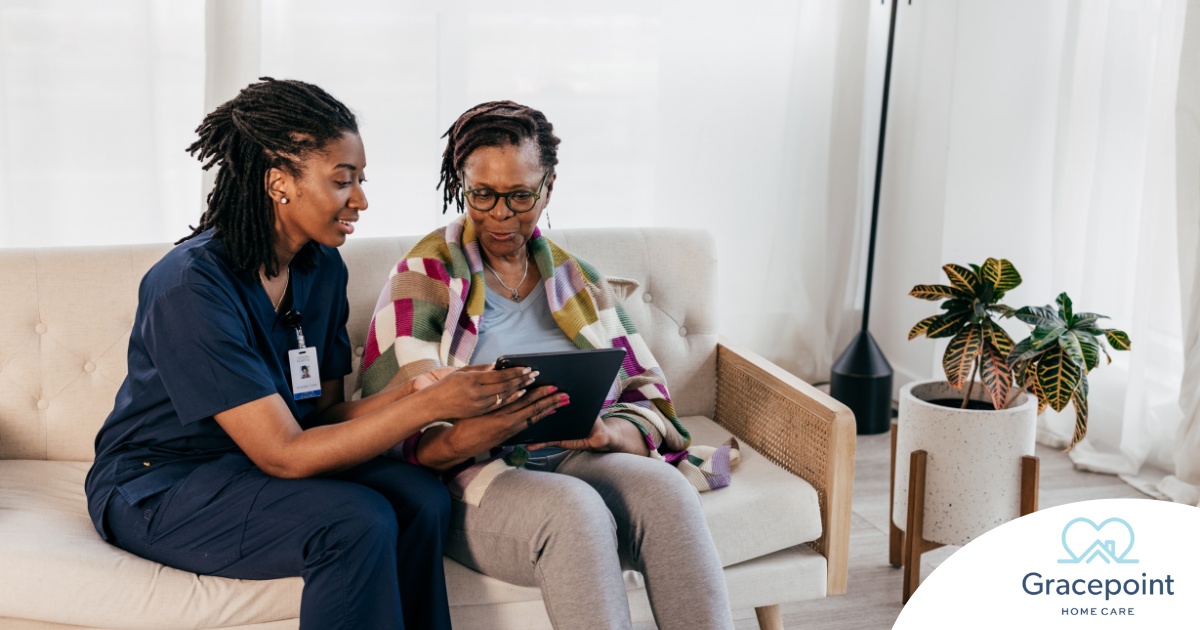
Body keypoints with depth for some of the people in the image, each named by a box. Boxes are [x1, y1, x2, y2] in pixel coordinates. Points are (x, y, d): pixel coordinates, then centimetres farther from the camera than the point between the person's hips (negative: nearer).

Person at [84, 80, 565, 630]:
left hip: (252, 469, 7)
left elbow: (323, 414, -2)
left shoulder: (322, 268, 0)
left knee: (420, 497, -18)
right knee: (357, 522, -29)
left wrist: (412, 390, -20)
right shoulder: (192, 286, -24)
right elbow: (284, 454, -26)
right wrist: (430, 405, -29)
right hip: (157, 489, -6)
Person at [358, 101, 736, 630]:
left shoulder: (579, 282, 15)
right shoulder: (423, 280, 2)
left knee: (663, 487, -29)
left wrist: (606, 432, -15)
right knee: (573, 510, -35)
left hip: (576, 463, 4)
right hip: (469, 476, -3)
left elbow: (648, 404, 9)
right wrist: (472, 436, -29)